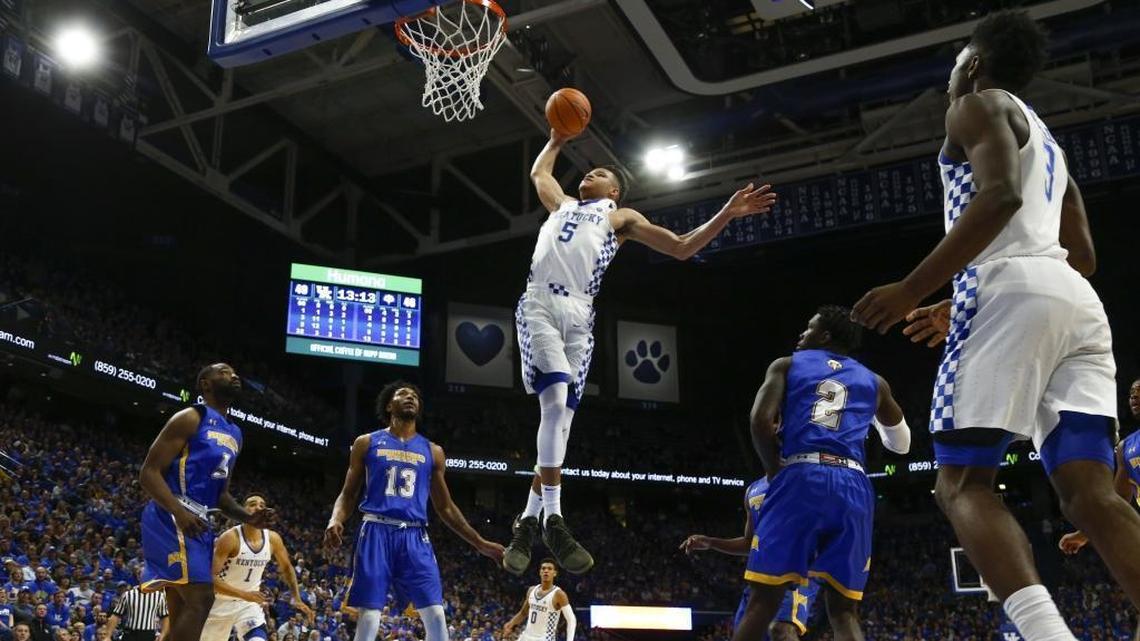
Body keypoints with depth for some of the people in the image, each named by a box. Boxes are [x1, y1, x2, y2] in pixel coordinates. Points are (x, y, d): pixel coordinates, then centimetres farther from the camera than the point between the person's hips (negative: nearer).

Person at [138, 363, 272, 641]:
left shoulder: (234, 435, 20)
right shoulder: (190, 418, -7)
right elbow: (149, 472, -12)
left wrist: (248, 518, 7)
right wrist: (179, 512, -27)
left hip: (198, 523, 10)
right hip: (171, 519, -9)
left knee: (183, 612, 8)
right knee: (201, 598, -20)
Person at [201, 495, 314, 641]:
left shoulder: (273, 539, -9)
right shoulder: (230, 538, -24)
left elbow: (287, 568, 9)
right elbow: (210, 578, -29)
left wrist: (297, 599, -2)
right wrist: (243, 594, -38)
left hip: (249, 603, 3)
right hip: (222, 601, -3)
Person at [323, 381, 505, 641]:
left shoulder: (432, 451, 16)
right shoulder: (367, 443, 11)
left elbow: (445, 507, 19)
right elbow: (348, 494, 10)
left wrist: (480, 544, 14)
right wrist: (335, 520, -13)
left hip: (414, 537, 2)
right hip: (377, 532, -2)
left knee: (436, 617, -8)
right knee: (368, 618, -7)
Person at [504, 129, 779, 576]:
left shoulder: (622, 217, 23)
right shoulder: (562, 203, 30)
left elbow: (682, 248, 16)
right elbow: (539, 172, 50)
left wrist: (727, 215, 7)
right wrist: (558, 139, 55)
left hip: (578, 314, 1)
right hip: (539, 304, 0)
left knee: (560, 414, -4)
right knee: (556, 400, -22)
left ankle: (527, 522, 4)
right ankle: (552, 518, -21)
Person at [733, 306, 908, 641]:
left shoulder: (786, 365, 16)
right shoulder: (873, 381, 26)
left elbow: (760, 421, -1)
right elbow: (902, 444, 38)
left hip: (800, 479, -3)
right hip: (853, 487, 3)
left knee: (762, 601, -3)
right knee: (843, 611, 6)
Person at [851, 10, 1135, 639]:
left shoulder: (978, 105, 8)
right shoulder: (1045, 139, 34)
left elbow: (1000, 194, -13)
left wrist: (912, 290, -14)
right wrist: (964, 306, 35)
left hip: (1013, 291, -8)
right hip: (1077, 302, 8)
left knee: (962, 482, -9)